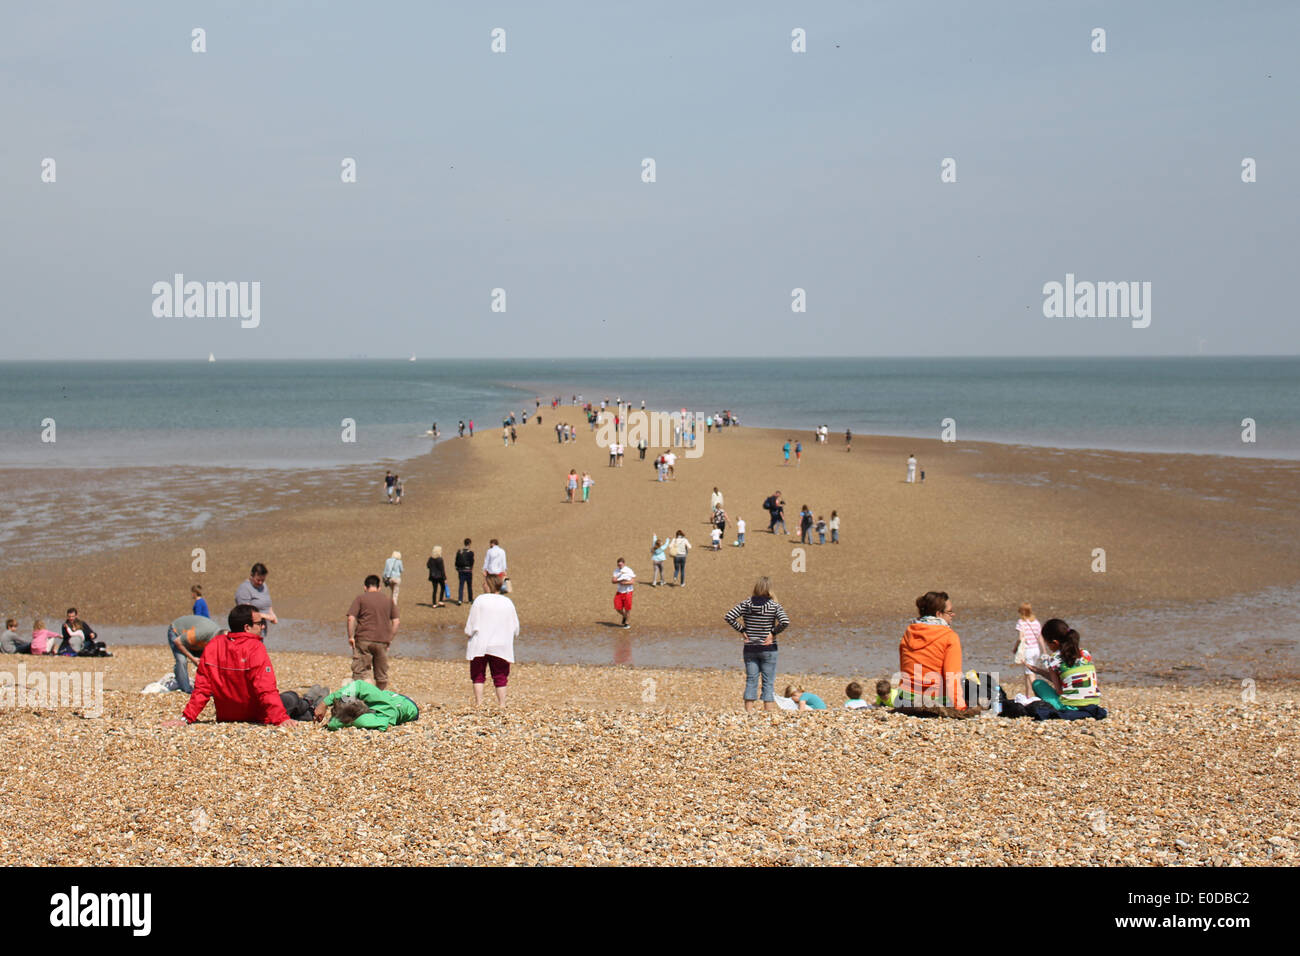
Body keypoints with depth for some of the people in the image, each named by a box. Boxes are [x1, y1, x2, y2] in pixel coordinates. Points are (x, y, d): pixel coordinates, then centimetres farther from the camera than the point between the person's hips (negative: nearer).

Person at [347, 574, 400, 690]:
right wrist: (390, 638, 13)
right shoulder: (388, 599, 13)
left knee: (359, 672, -1)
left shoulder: (360, 598, 2)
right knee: (382, 674, 12)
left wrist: (351, 636, -4)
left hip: (364, 639, -3)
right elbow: (396, 621, 10)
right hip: (382, 641, 3)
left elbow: (351, 618, -8)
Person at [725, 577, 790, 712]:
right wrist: (773, 632, -8)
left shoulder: (746, 603, -2)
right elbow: (785, 622, -21)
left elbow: (729, 617, -8)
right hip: (768, 650, -2)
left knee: (751, 681, 8)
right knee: (769, 683, 4)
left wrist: (742, 630, -1)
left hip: (750, 649, 2)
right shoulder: (774, 606, -8)